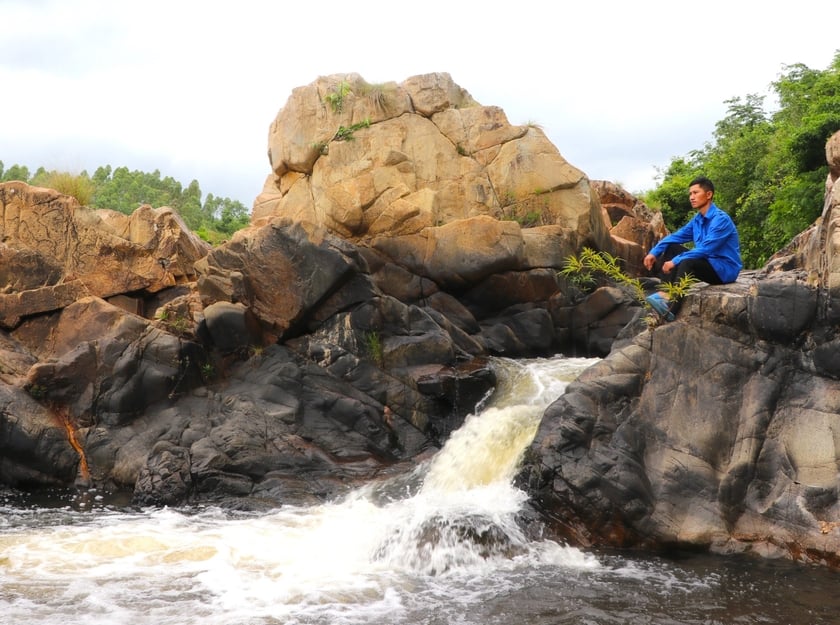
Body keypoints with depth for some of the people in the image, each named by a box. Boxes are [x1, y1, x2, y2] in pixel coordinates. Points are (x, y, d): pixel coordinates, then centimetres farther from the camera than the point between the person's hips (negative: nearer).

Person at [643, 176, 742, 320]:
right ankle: (665, 293, -15)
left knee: (687, 263, -33)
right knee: (672, 248, 4)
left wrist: (675, 261, -26)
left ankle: (670, 302, -39)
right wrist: (654, 252, -4)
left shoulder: (720, 219, -19)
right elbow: (675, 237, 11)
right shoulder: (698, 219, 8)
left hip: (724, 269, -9)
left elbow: (705, 249, -27)